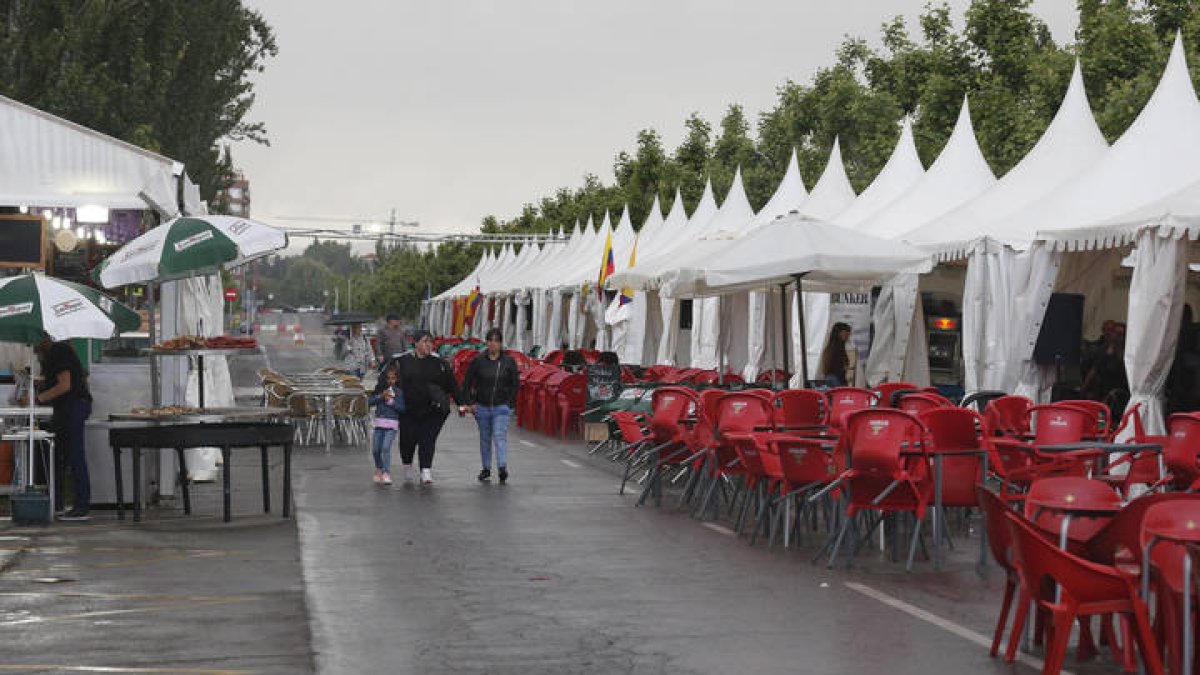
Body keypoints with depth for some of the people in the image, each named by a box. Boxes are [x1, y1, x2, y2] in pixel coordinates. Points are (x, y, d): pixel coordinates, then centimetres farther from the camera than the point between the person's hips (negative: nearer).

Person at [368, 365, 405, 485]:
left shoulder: (399, 392, -1)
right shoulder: (379, 389, 7)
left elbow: (402, 408, -8)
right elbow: (369, 401, -1)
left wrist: (391, 401, -15)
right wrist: (380, 396, -13)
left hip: (392, 425, -4)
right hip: (379, 422, 4)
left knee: (386, 447, -17)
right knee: (375, 449, 7)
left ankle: (386, 473, -13)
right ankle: (379, 469, 31)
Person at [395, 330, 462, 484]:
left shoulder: (439, 363, 3)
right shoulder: (403, 361, 0)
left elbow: (452, 385, 6)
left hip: (433, 410, 0)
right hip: (409, 409, 1)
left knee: (427, 440, -10)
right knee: (408, 440, 5)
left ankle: (426, 472, -8)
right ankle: (407, 466, 33)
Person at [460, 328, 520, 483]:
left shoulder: (509, 361, 0)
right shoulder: (478, 361, 0)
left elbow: (515, 384, 6)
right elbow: (467, 382, 5)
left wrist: (510, 403, -2)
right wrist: (469, 402, -2)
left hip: (502, 407, -2)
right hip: (482, 406, 2)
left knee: (500, 436, -15)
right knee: (485, 438, 12)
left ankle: (502, 468, -24)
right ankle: (486, 469, 25)